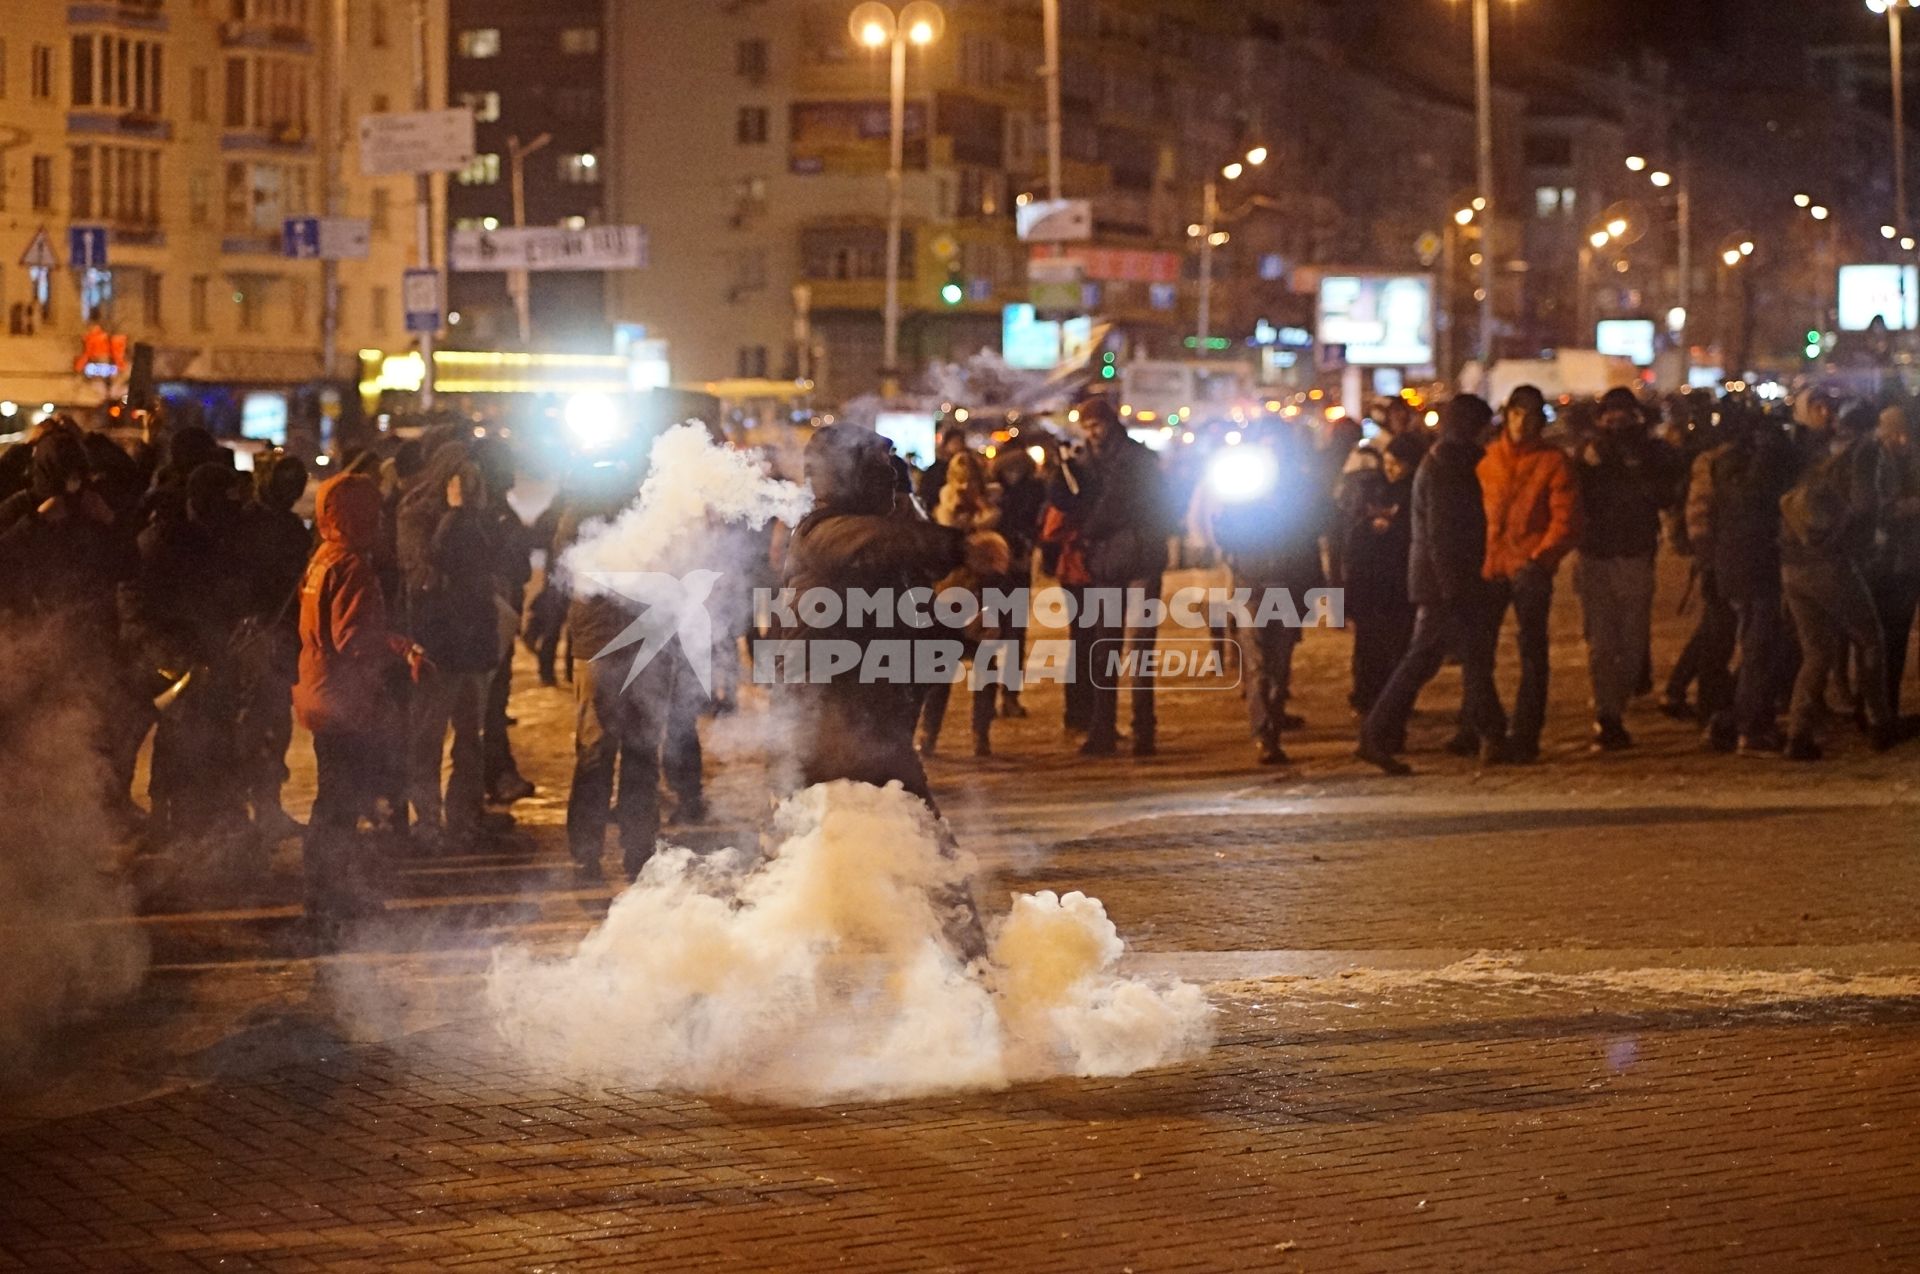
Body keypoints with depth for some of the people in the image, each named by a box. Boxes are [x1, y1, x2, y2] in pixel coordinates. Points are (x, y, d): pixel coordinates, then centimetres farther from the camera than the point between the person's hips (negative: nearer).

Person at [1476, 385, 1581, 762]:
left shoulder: (1553, 461, -1)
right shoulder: (1487, 458, 9)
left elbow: (1566, 519, -6)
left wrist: (1540, 558, -17)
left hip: (1530, 568, -4)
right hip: (1489, 565, 4)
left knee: (1532, 653, 1)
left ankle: (1523, 737, 3)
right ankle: (1473, 732, 16)